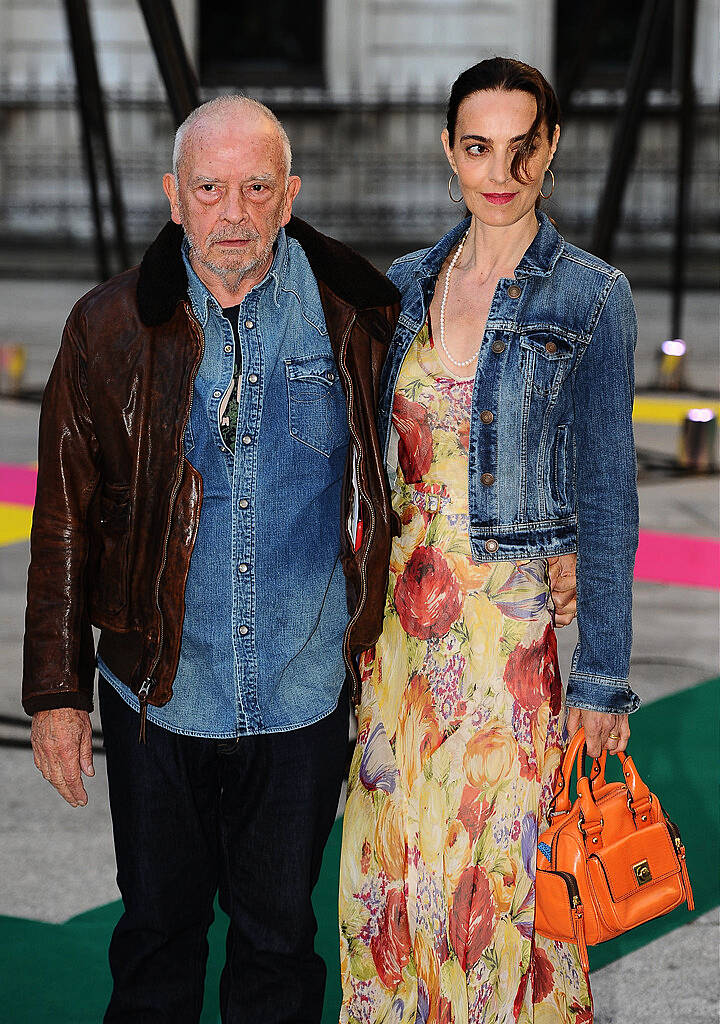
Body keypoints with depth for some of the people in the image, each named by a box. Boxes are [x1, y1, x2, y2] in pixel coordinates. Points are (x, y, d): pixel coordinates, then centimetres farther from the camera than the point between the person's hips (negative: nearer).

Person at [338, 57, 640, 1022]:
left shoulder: (590, 300, -7)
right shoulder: (408, 285, 7)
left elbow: (607, 499, -7)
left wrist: (601, 679, -9)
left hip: (521, 625, -4)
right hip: (407, 617, 5)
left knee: (506, 870, 1)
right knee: (392, 864, 10)